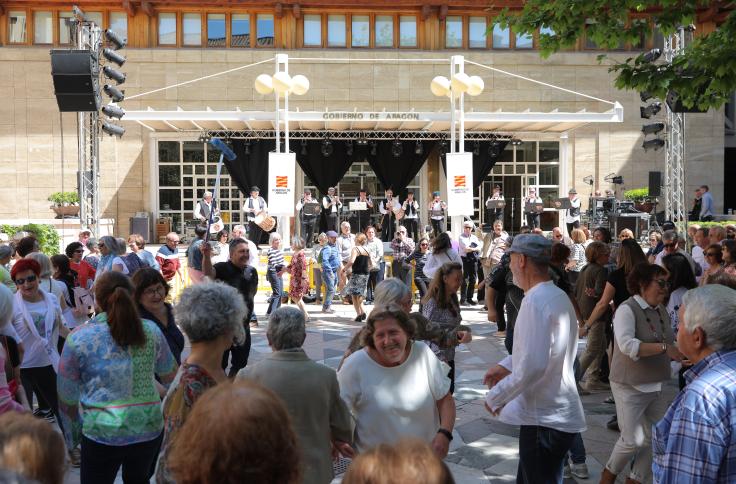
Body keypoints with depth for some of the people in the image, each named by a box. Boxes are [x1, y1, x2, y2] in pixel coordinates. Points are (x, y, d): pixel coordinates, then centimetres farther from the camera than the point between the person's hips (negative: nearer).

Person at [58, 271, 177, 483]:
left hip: (102, 432, -3)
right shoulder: (151, 331, -2)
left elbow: (67, 398, -2)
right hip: (149, 428, 3)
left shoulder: (78, 338, -9)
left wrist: (74, 436, 14)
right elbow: (170, 376, 14)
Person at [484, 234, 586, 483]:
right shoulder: (558, 296, 10)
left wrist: (495, 397, -15)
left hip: (544, 419, -9)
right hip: (559, 413, 9)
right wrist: (506, 365, 14)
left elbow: (533, 366, -27)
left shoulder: (536, 301, -20)